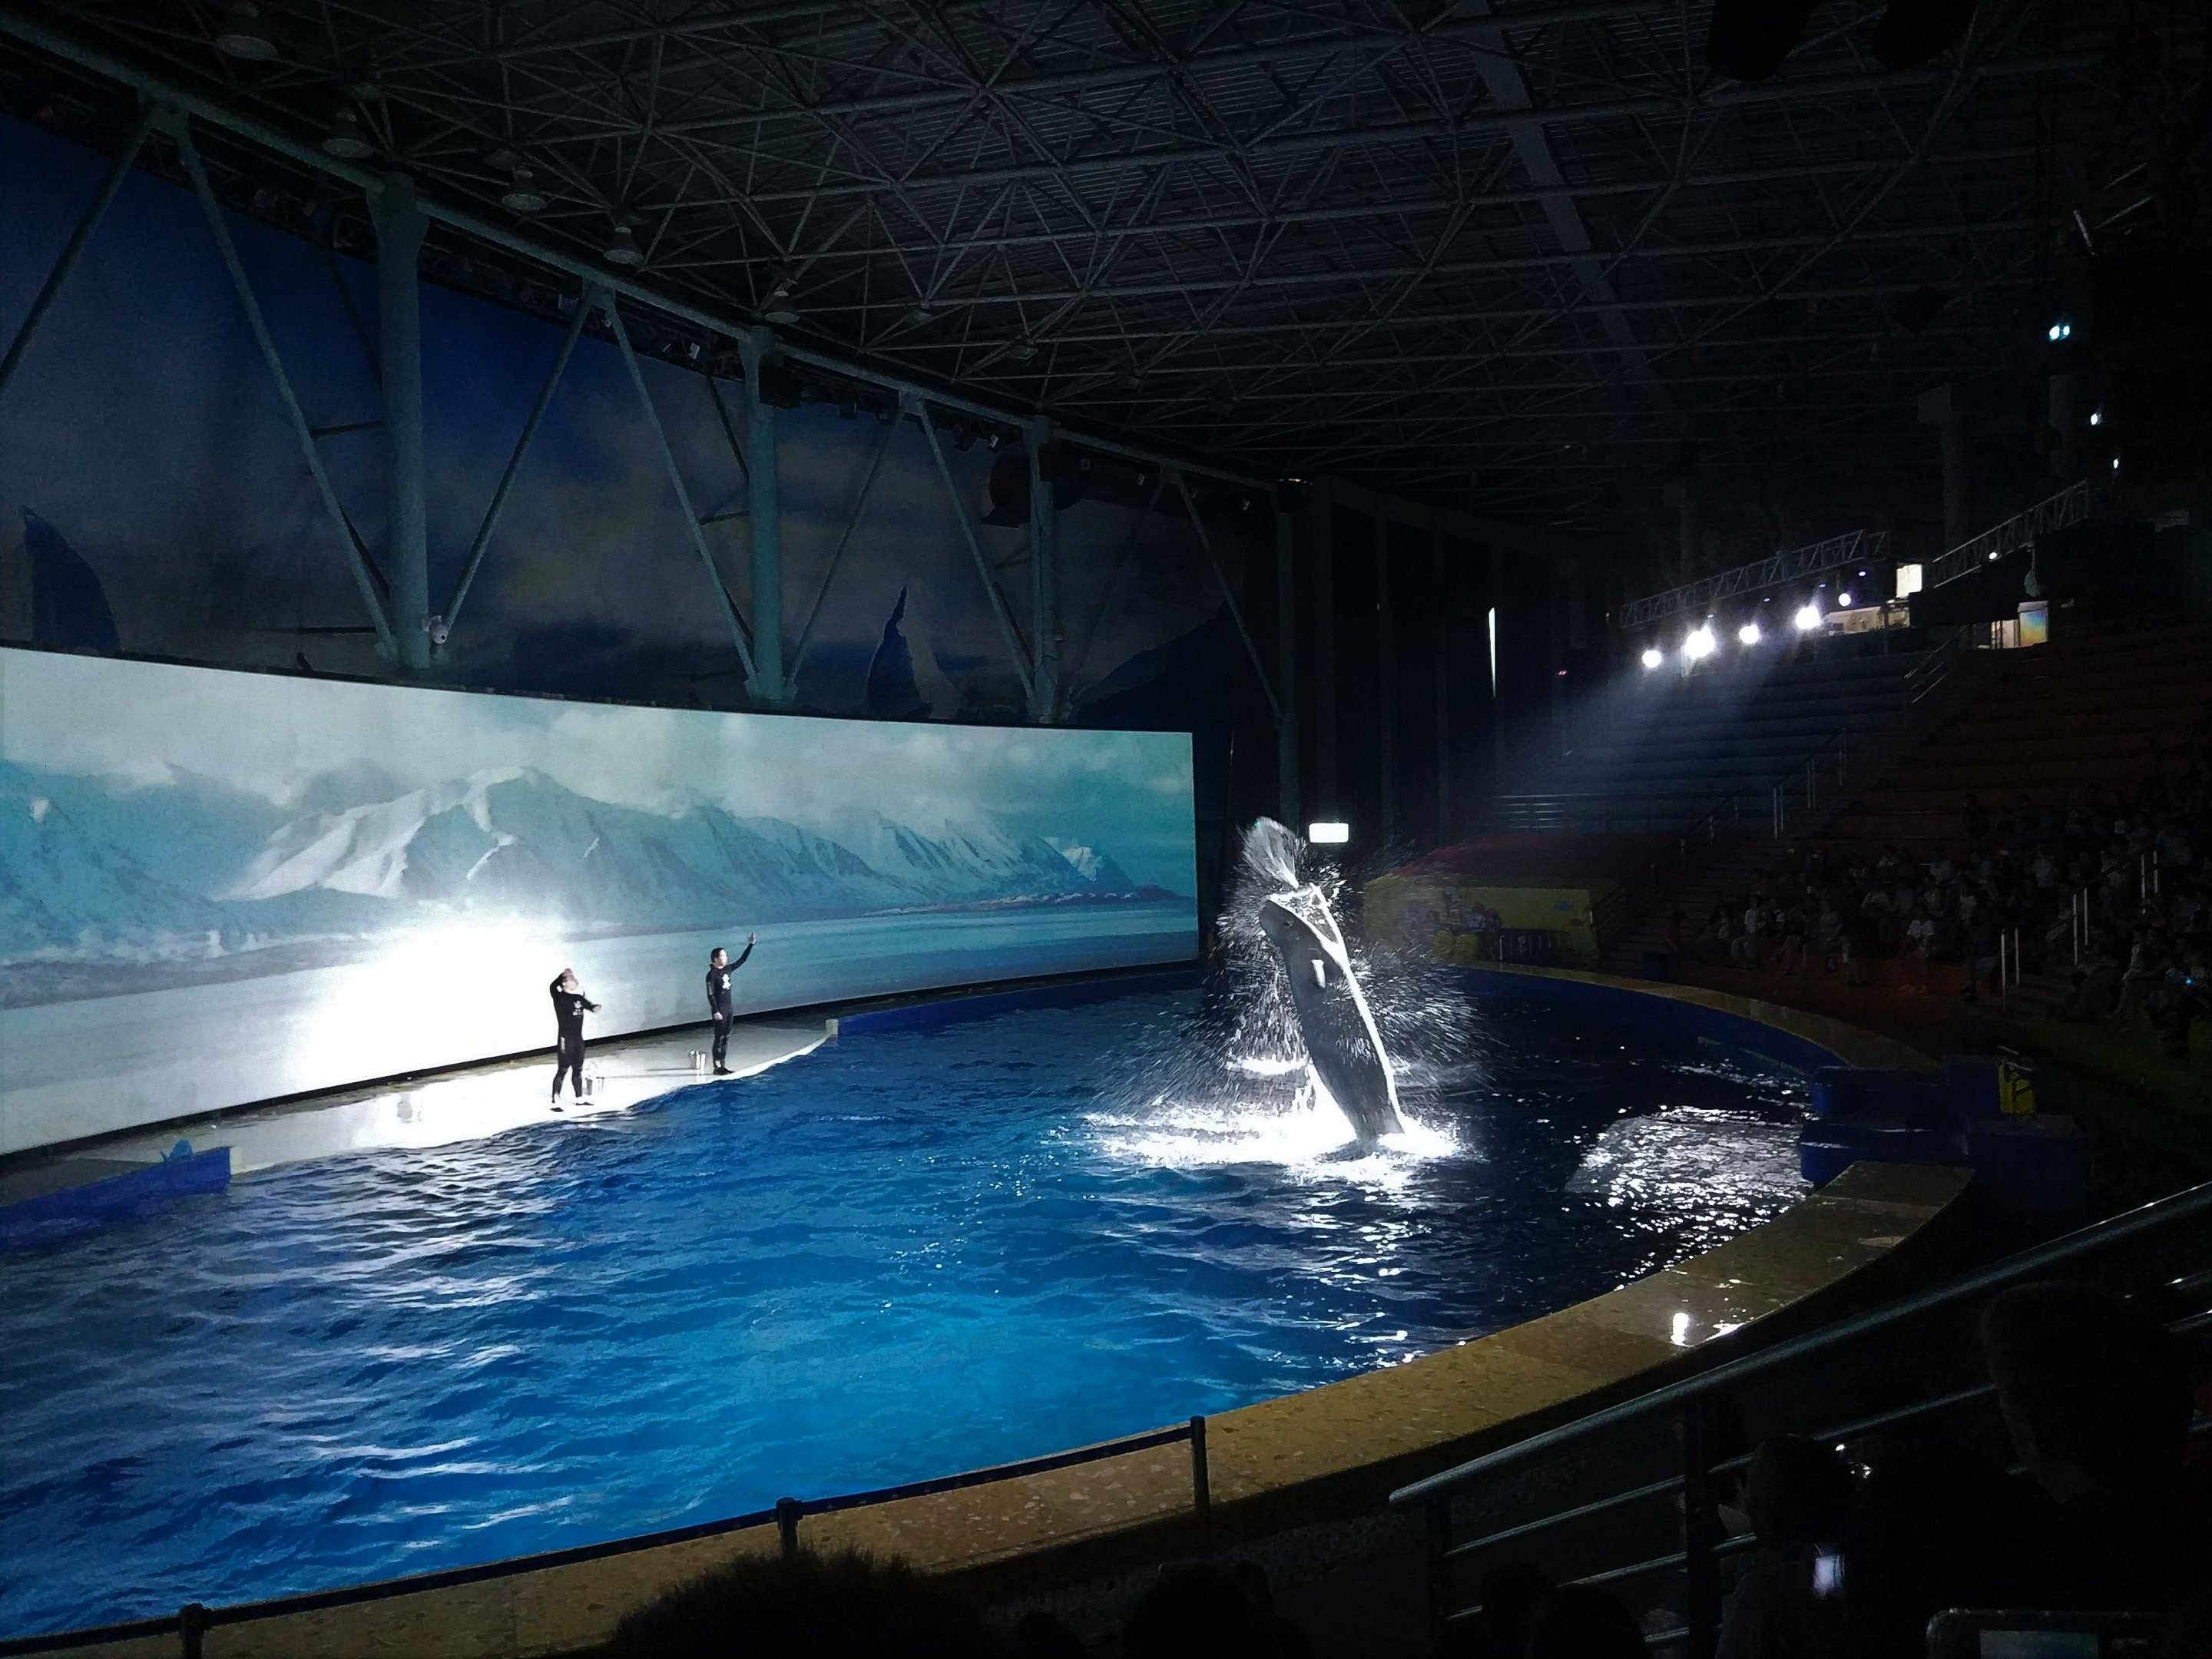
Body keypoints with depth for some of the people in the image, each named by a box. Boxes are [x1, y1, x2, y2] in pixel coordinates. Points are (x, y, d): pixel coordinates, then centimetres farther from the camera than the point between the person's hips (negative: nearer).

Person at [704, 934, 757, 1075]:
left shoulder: (727, 969, 7)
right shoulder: (712, 975, -14)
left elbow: (742, 960, 15)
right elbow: (710, 995, -16)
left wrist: (751, 945, 10)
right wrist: (715, 1011, -20)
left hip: (728, 1008, 8)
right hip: (719, 1009, -8)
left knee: (726, 1038, 10)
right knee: (719, 1038, -4)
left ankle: (723, 1065, 16)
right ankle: (717, 1067, 1)